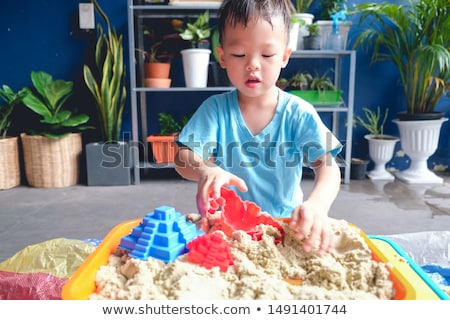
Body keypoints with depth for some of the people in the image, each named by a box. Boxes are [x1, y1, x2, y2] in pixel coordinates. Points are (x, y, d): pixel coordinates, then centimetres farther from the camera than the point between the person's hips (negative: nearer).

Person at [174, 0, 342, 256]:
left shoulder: (299, 114, -7)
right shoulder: (215, 109, -5)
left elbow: (327, 165, -16)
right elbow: (184, 158, -11)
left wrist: (317, 204, -39)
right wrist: (206, 171, -36)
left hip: (284, 225, 1)